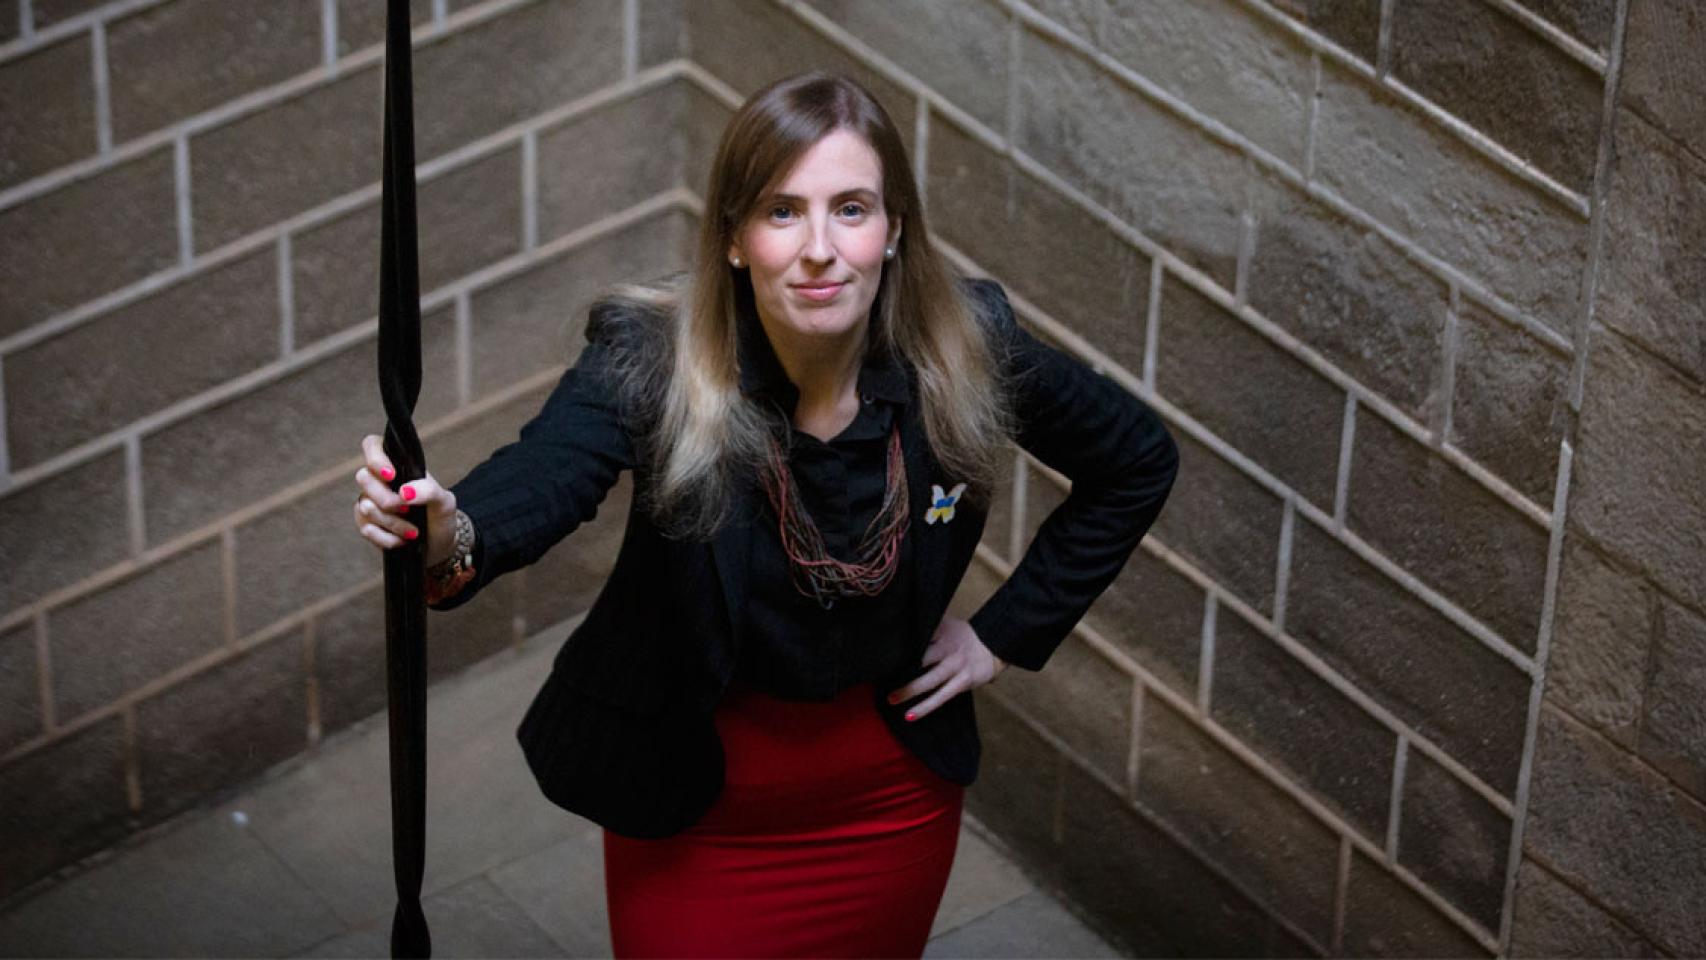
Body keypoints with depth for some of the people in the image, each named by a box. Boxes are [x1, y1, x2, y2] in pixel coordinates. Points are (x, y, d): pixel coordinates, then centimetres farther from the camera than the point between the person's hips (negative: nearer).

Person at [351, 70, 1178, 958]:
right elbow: (540, 477, -44)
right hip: (690, 798, -2)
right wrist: (451, 540, -67)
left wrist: (1004, 635, -4)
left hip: (888, 799, 2)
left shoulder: (965, 352, -18)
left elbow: (1139, 463, -1)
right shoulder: (652, 359, -24)